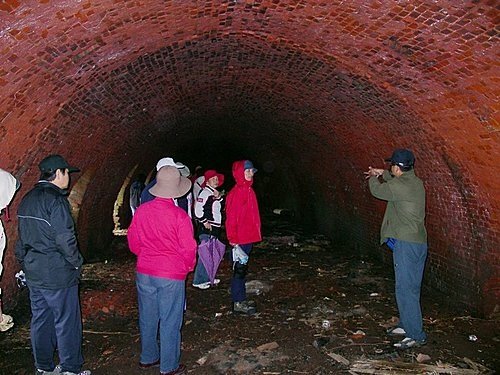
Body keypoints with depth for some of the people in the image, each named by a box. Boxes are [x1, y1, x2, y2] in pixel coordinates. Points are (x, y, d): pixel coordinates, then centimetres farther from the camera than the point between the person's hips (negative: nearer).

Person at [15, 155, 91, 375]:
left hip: (33, 274, 8)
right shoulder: (56, 200, -18)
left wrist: (25, 264, 20)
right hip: (58, 274, -8)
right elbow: (65, 239, -21)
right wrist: (76, 263, -7)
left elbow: (22, 238, 14)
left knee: (40, 320, 17)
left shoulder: (27, 200, 9)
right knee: (66, 322, 4)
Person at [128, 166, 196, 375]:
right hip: (172, 276, -5)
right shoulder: (179, 216, -19)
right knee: (170, 322, 8)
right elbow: (188, 249, -13)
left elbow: (133, 242, 5)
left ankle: (147, 358, 36)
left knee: (147, 318, 19)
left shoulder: (141, 211, -6)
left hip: (144, 273, 5)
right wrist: (188, 268, 7)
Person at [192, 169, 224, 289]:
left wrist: (219, 197, 1)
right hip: (207, 229, -10)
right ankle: (198, 281, 1)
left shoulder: (216, 193, 16)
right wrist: (205, 222, -14)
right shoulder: (205, 193, -13)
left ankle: (208, 277, 27)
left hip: (215, 228, 10)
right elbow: (198, 209, -21)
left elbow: (221, 207, 19)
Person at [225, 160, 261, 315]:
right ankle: (238, 303, 9)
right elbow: (231, 217, -18)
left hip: (248, 237, 9)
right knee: (240, 269, -1)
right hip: (240, 239, -9)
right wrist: (232, 238, -19)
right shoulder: (236, 192, -17)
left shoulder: (249, 190, 11)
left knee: (243, 268, 16)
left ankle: (241, 299, 27)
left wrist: (256, 233, 17)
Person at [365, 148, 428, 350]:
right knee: (410, 287, 18)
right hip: (419, 243, 10)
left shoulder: (399, 186, -17)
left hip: (406, 244, -10)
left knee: (405, 289, -3)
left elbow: (377, 190, 0)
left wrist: (373, 178, 20)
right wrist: (382, 173, 33)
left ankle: (416, 335, 3)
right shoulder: (416, 182, 9)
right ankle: (406, 325, 30)